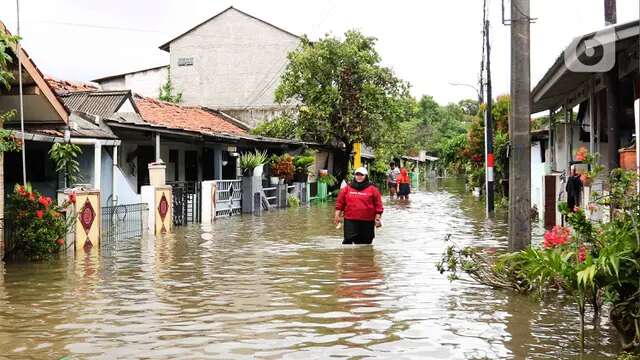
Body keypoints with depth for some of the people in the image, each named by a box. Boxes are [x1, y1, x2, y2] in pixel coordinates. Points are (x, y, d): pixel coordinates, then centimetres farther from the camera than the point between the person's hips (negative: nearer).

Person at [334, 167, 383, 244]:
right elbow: (340, 203, 9)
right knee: (348, 240, -9)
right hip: (350, 221, 0)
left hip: (367, 222, 0)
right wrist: (337, 215, 4)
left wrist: (377, 218, -4)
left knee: (366, 243, 9)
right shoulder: (347, 188, 8)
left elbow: (378, 205, 1)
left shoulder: (372, 189, 3)